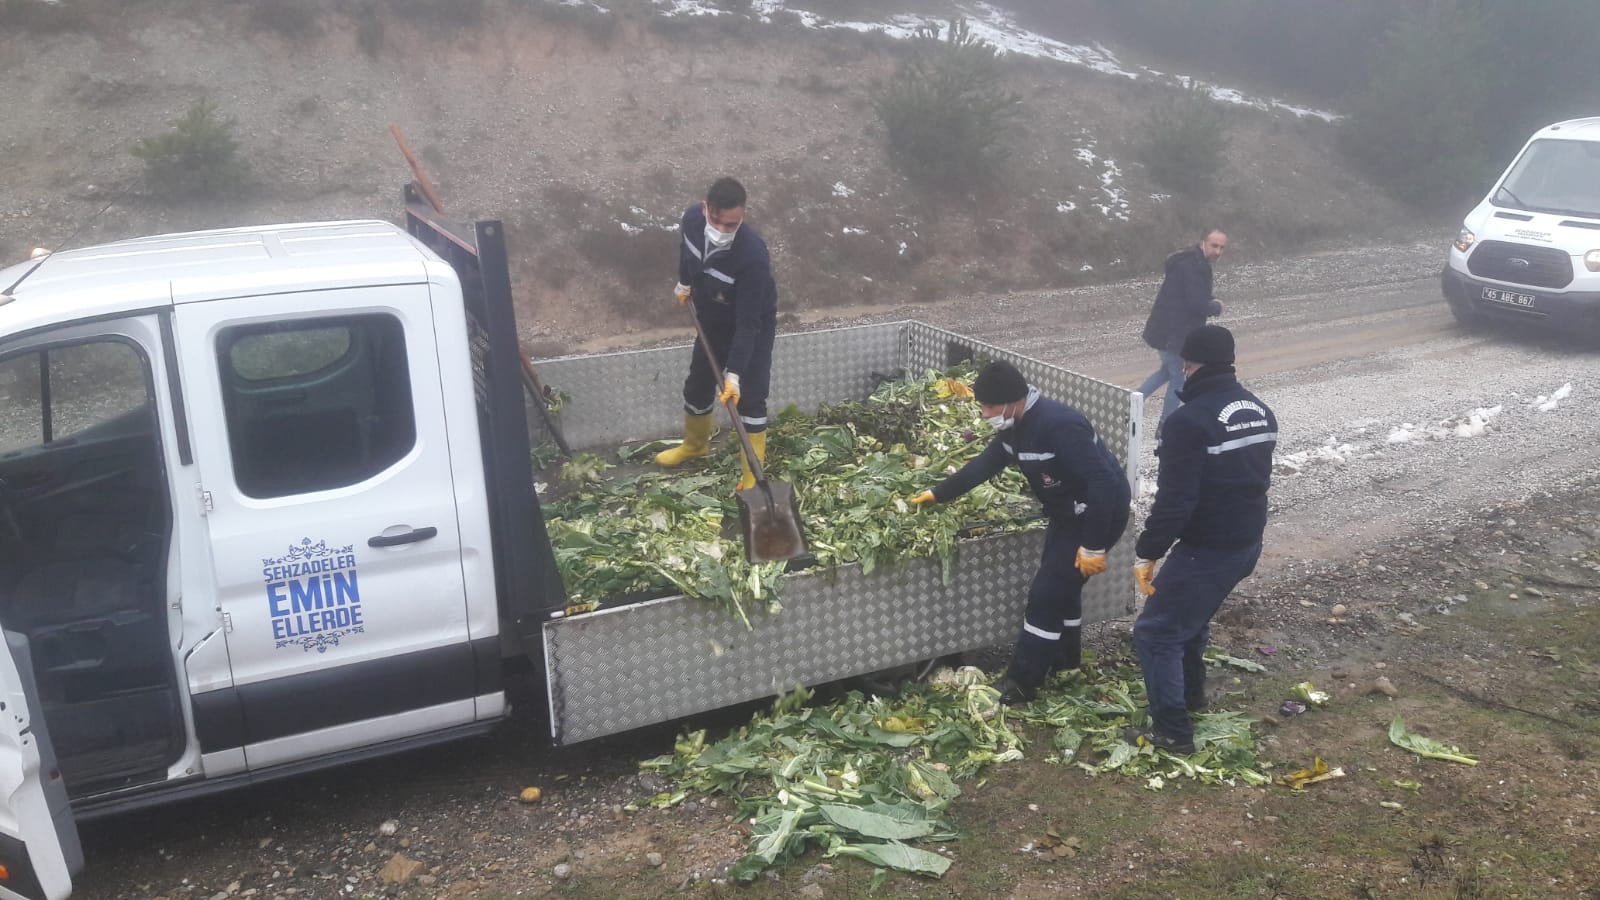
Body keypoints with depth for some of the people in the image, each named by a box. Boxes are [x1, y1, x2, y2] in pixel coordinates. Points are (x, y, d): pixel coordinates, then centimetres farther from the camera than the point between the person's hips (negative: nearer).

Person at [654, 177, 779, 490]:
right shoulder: (692, 219, -24)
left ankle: (752, 475, 13)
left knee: (749, 398, -2)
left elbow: (748, 323, -35)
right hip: (712, 321, 6)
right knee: (697, 385, 19)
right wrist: (684, 283, 21)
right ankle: (695, 444, 47)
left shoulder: (753, 255, -41)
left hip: (753, 327, -6)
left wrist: (734, 373, -35)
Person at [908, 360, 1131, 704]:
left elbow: (1102, 482, -32)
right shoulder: (1016, 425, -1)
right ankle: (1064, 661, 41)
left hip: (1098, 513, -9)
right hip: (1068, 512, 9)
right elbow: (985, 464, 14)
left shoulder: (1058, 425, -32)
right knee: (1061, 586, 21)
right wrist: (938, 494, 16)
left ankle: (1021, 683, 5)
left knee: (1046, 594, -5)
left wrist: (1093, 546, -30)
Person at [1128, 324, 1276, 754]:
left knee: (1155, 632, 2)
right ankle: (1191, 694, 45)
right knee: (1192, 615, 29)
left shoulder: (1190, 420, -22)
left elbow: (1174, 499, -24)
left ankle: (1171, 732, 5)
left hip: (1207, 549, -9)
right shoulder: (1260, 411, 7)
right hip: (1248, 543, 9)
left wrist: (1147, 554, -16)